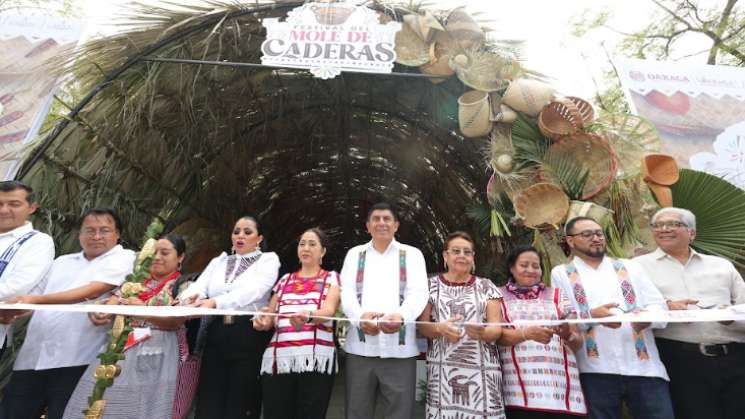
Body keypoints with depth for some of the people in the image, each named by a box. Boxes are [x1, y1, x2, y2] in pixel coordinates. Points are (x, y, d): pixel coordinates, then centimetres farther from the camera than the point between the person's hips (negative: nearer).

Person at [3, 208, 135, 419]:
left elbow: (93, 291, -16)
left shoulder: (123, 258, -2)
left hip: (76, 360, -6)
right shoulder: (62, 261, 19)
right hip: (32, 357, 6)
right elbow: (35, 298, 23)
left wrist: (36, 299, -20)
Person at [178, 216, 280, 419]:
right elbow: (199, 286, 1)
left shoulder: (268, 259, 2)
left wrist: (216, 302, -30)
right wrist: (189, 297, -23)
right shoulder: (218, 261, 17)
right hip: (216, 336, 4)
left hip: (249, 337, -4)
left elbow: (253, 290, -16)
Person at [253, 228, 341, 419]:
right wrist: (262, 321, -8)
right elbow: (269, 316, 16)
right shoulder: (285, 279, 19)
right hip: (278, 359, 3)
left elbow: (329, 310, -9)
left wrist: (309, 316, -30)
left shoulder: (331, 278, 9)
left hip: (316, 360, -3)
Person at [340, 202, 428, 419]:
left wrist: (401, 316, -25)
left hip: (400, 349, -1)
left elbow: (418, 293, -4)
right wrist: (360, 316, -21)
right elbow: (346, 292, 1)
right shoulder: (354, 254, 13)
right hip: (360, 348, 2)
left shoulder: (412, 254, 9)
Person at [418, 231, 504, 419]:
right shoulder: (431, 285, 6)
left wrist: (482, 332, -19)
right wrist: (440, 328, -17)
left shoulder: (486, 286, 8)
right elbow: (422, 326, 4)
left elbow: (497, 328, 3)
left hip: (481, 369, 1)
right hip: (442, 368, 0)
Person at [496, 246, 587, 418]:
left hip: (559, 383, 2)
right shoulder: (499, 296, 7)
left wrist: (568, 334, -11)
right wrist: (526, 333, -20)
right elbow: (496, 334, -3)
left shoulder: (558, 295, 14)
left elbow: (578, 343, 11)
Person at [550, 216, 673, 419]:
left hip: (645, 366, 2)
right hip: (596, 371, -2)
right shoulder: (561, 274, 6)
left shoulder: (629, 267, 15)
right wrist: (590, 315, -19)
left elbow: (660, 306, 7)